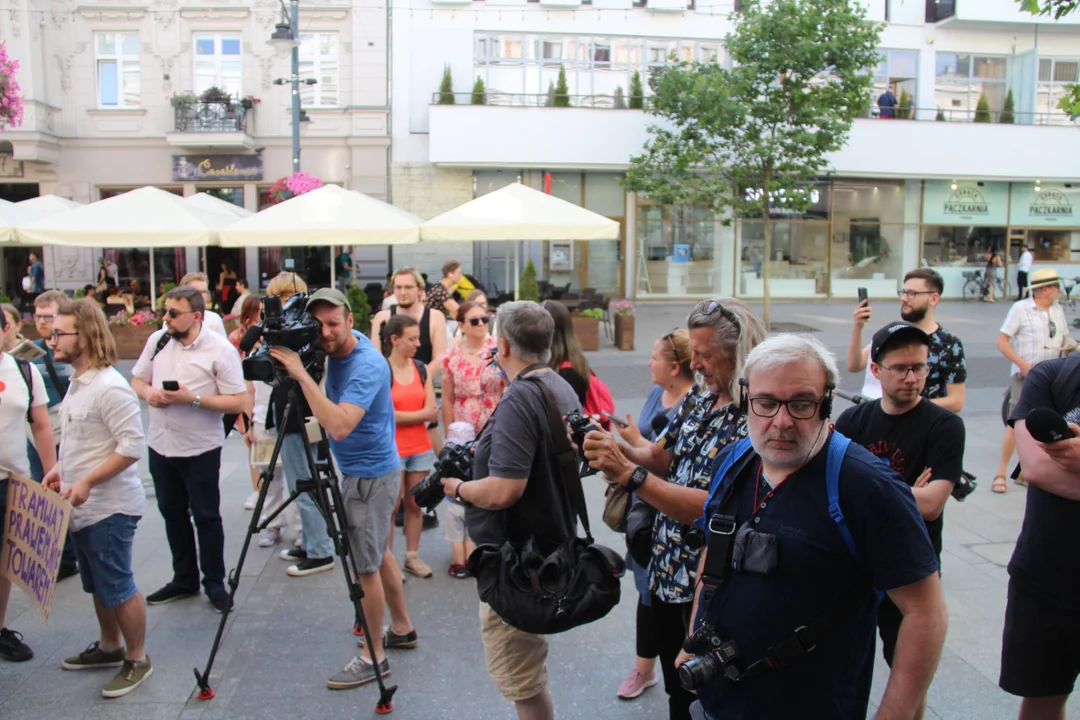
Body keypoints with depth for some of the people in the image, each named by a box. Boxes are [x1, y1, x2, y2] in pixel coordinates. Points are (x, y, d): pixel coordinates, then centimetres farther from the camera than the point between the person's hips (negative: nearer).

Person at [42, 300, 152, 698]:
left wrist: (87, 482, -26)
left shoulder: (109, 387, -21)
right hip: (83, 507, 10)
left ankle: (137, 660, 15)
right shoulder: (78, 382, 10)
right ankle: (109, 646, 37)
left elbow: (133, 445, -25)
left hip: (109, 508, -10)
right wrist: (60, 467, 10)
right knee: (97, 585, 21)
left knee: (117, 586, 0)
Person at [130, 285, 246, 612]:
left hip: (200, 449, -6)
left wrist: (193, 398, -25)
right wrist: (148, 393, -10)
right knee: (172, 512, 17)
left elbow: (237, 401, -16)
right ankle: (184, 579, 33)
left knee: (206, 517, 5)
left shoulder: (220, 349, -15)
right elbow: (137, 379, 13)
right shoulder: (157, 340, 2)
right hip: (160, 445, 6)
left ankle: (215, 583, 21)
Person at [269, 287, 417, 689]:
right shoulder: (336, 349, 1)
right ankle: (402, 629, 37)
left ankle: (374, 658, 13)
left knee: (366, 565, 0)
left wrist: (300, 374, -35)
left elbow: (340, 424, -37)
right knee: (378, 553, 20)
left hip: (371, 474, -9)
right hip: (358, 470, 9)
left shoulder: (367, 364, -26)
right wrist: (282, 357, -3)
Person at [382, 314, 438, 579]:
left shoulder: (421, 369, 7)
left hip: (421, 448, 5)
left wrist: (402, 415, -14)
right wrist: (419, 413, -8)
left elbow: (432, 412, 0)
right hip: (391, 449, -5)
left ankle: (412, 556, 22)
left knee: (415, 504, 11)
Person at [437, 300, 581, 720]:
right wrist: (481, 449, 15)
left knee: (518, 678, 4)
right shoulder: (563, 390, 6)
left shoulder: (518, 400, -23)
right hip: (550, 543, 10)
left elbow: (503, 491, -29)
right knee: (529, 667, 25)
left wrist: (458, 488, -11)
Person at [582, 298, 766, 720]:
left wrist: (628, 474, -31)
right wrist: (617, 449, -14)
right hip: (666, 573, 7)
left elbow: (714, 508, -28)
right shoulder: (700, 397, 1)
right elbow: (661, 456, 7)